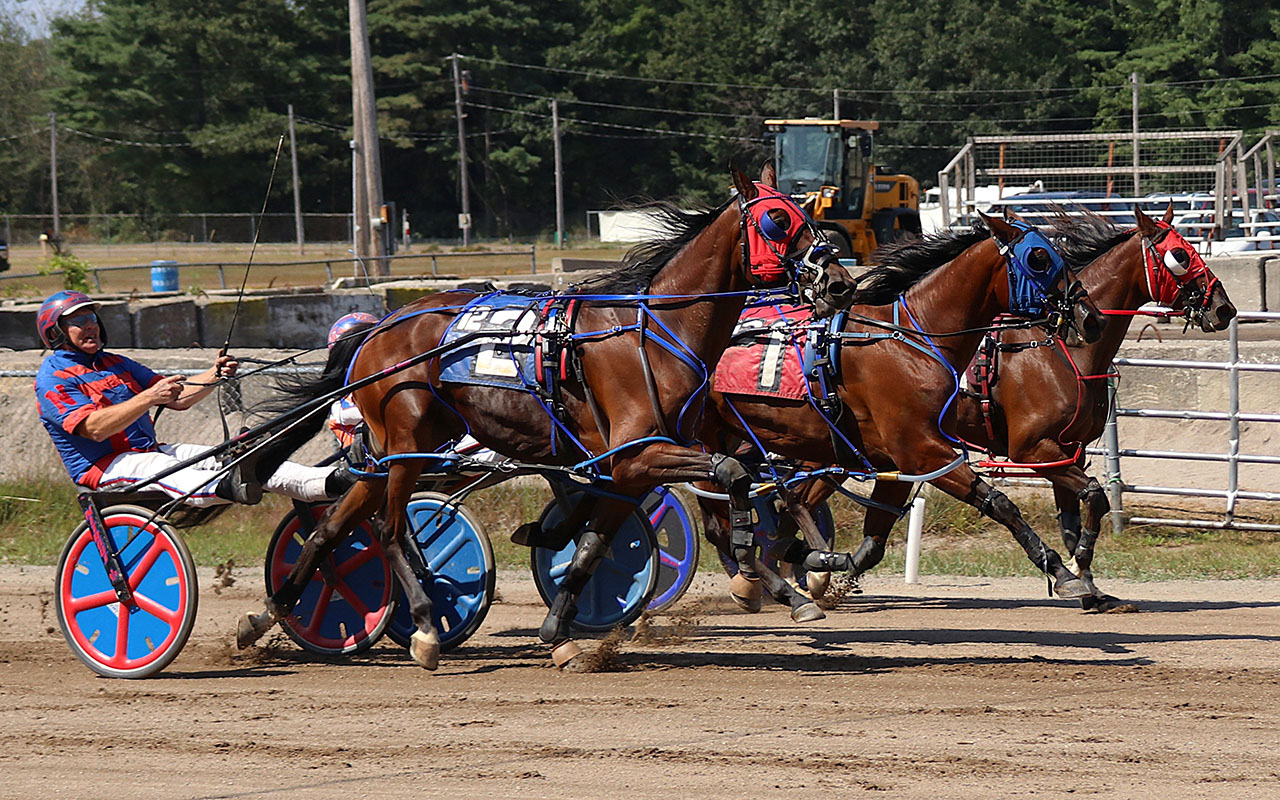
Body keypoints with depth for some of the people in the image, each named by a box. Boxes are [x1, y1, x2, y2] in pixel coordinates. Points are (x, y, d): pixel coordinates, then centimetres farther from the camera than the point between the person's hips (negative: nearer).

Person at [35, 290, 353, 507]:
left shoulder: (115, 364, 24)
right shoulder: (53, 379, -2)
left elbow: (179, 399, 20)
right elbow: (94, 428, -19)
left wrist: (214, 376, 2)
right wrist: (149, 397, -26)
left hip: (149, 450, 8)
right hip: (104, 466, -8)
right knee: (167, 472, -39)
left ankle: (329, 483, -30)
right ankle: (228, 487, -74)